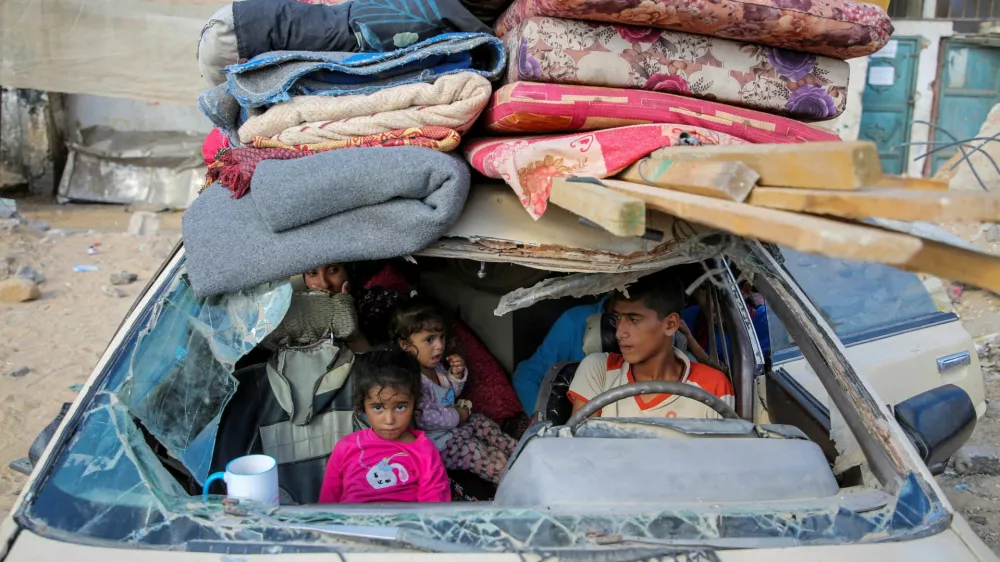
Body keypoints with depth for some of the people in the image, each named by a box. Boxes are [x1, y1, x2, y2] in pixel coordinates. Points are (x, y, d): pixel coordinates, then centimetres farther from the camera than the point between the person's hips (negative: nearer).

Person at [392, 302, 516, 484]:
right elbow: (422, 418, -34)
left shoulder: (435, 365, 1)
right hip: (438, 442, -10)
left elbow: (450, 393, 18)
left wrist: (457, 375, -4)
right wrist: (455, 416, -19)